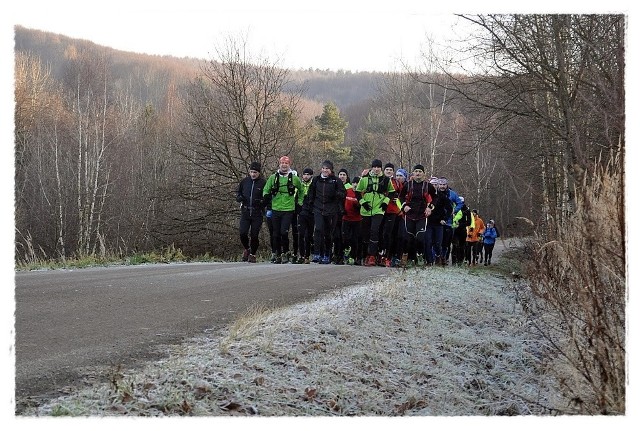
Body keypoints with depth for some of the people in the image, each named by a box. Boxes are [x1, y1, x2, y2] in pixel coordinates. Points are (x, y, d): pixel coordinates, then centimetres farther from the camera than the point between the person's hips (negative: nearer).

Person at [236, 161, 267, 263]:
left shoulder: (263, 183, -2)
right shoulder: (244, 181, 7)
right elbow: (238, 192, 20)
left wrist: (261, 201, -19)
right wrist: (239, 197, -3)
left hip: (257, 213, -2)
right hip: (245, 212, 2)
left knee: (254, 235, -1)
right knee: (243, 233, -8)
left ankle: (252, 254, 18)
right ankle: (247, 249, 20)